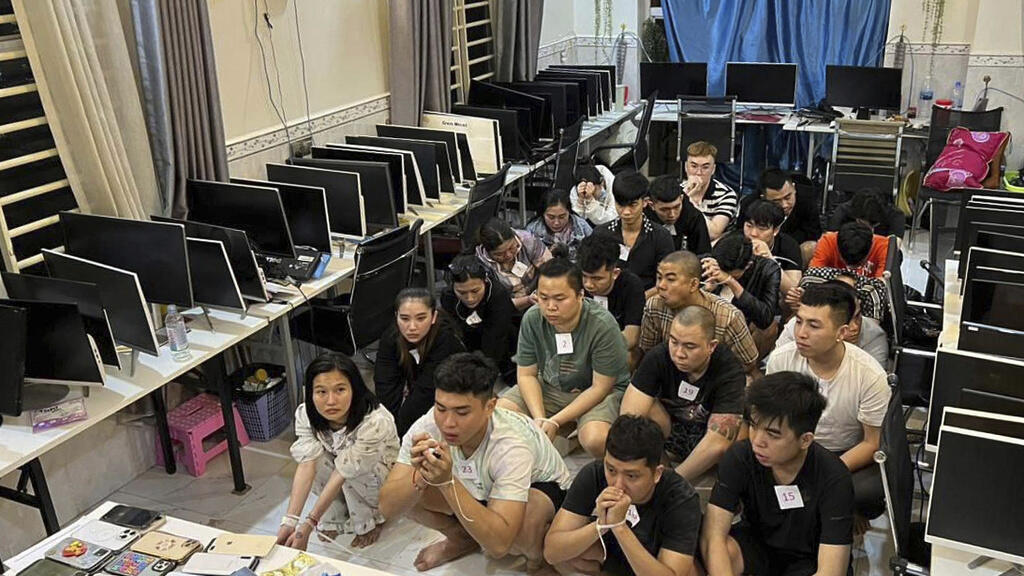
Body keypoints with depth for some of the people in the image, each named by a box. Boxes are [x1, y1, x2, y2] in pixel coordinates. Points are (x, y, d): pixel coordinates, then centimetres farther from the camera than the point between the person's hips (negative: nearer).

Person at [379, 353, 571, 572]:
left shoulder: (511, 447, -39)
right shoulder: (428, 426, -27)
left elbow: (499, 543, -43)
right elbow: (388, 508, -24)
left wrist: (447, 482, -49)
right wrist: (420, 477, -44)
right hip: (478, 490, 5)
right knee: (409, 491, -19)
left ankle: (538, 554, 0)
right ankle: (463, 538, 11)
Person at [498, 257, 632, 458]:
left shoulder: (603, 326, -26)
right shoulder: (532, 319, -15)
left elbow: (600, 387, -20)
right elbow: (526, 374, -5)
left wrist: (555, 422, -25)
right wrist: (540, 419, -22)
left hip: (600, 392, -4)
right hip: (550, 386, 4)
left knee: (595, 440, -34)